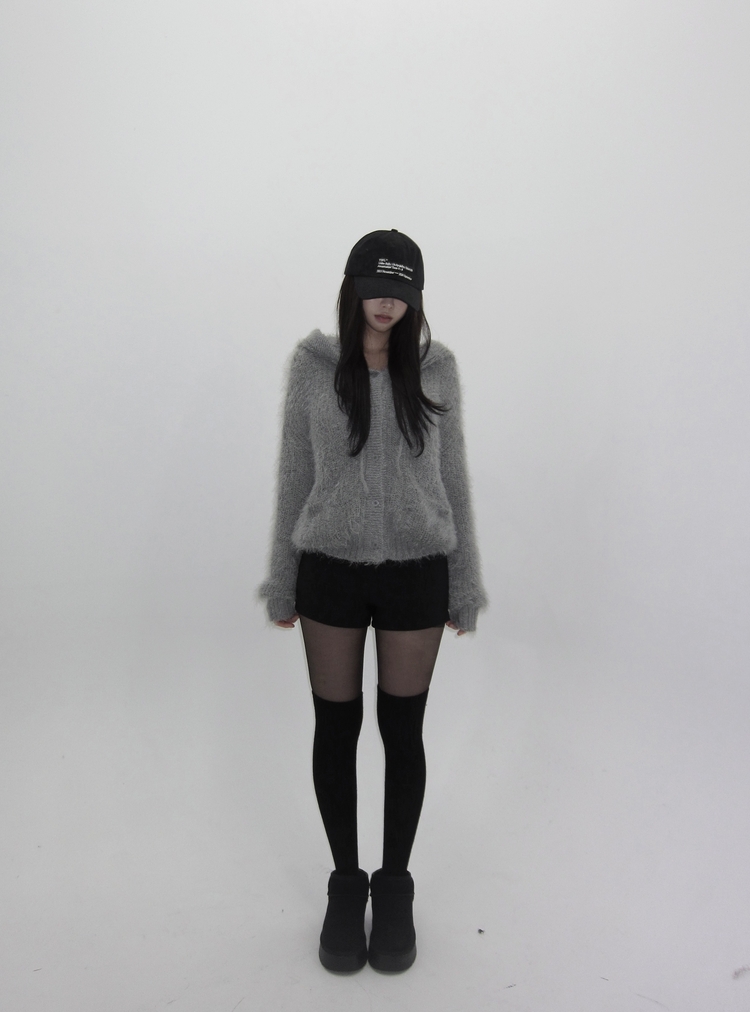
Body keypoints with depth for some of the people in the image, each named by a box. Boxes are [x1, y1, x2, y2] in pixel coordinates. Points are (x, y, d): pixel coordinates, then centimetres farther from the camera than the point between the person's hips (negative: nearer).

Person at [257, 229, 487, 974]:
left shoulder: (435, 367, 1)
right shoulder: (313, 365, 0)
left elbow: (452, 479, 5)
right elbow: (294, 476, 4)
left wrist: (465, 584, 5)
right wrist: (282, 583, 5)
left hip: (415, 572, 0)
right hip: (330, 570, 0)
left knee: (403, 730, 10)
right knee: (335, 727, 10)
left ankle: (394, 885, 33)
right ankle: (344, 883, 33)